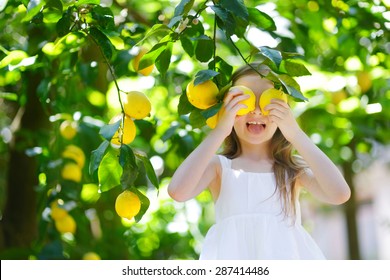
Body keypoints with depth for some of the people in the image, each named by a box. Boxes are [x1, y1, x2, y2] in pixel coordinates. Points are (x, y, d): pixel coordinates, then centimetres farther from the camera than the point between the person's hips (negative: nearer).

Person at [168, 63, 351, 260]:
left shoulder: (294, 168, 9)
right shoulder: (218, 166, 6)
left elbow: (340, 195, -8)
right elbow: (178, 192, -13)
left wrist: (296, 134, -7)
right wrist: (220, 131, -10)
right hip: (234, 255, -1)